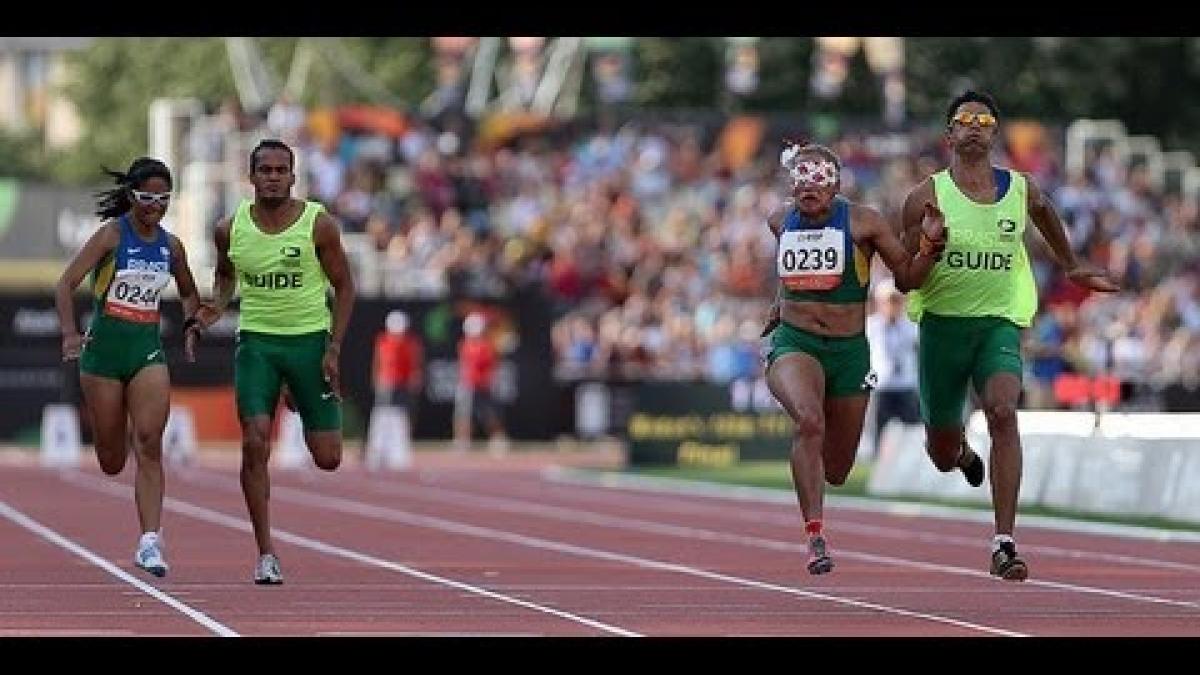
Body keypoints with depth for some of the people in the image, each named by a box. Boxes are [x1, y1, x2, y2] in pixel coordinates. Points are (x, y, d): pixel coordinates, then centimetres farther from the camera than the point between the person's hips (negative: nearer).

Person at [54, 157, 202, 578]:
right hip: (105, 346, -3)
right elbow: (66, 283, -11)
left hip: (149, 349, 3)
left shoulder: (170, 245, 7)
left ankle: (150, 543, -17)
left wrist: (188, 328, 4)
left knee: (150, 444, -15)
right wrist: (70, 333, -24)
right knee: (112, 463, 6)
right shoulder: (113, 234, -7)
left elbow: (189, 295, 24)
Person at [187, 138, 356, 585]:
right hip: (256, 342, 1)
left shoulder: (319, 225, -8)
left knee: (327, 458, 1)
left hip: (310, 339, -1)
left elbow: (344, 286, 0)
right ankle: (266, 555, -7)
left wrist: (334, 348, -8)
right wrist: (216, 307, -2)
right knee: (255, 444, -16)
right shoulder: (230, 229, -2)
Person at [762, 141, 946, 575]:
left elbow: (908, 278, 0)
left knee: (836, 472, 10)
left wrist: (930, 244, -15)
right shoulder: (780, 221, 4)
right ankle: (815, 537, -33)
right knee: (809, 420, -34)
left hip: (849, 351, 0)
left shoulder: (862, 222, -4)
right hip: (792, 344, 0)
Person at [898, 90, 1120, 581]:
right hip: (943, 322, 0)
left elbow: (1046, 217, 27)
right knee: (943, 456, 8)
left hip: (1000, 323, 0)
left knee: (1003, 413, -27)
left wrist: (1073, 267, 37)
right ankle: (961, 450, 51)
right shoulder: (928, 196, -6)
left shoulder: (1022, 191, 2)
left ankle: (1004, 544, -29)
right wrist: (925, 249, -24)